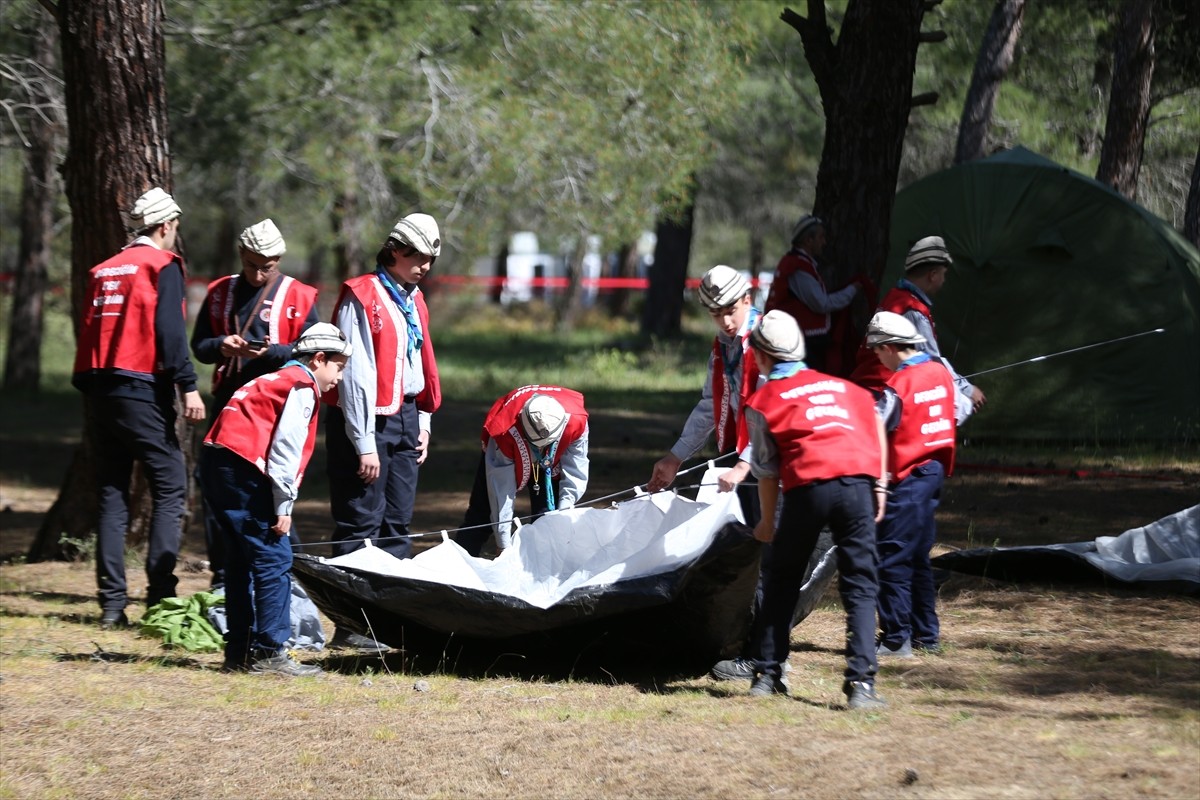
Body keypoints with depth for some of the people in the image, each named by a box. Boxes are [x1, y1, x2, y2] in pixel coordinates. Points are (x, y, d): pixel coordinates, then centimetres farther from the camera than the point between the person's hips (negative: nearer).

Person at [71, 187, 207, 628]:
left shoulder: (103, 271, 17)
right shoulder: (162, 264, -2)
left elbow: (87, 330, 17)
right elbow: (170, 328, -12)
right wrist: (188, 386, -15)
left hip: (101, 388, 7)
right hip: (143, 389, -7)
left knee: (112, 494, 9)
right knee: (170, 487, -3)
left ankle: (112, 603, 4)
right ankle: (161, 597, -12)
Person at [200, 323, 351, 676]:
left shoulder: (278, 380, 27)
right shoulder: (302, 385, -2)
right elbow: (285, 449, -12)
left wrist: (280, 504, 17)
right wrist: (283, 507, -10)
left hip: (216, 462, 10)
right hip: (242, 470, -10)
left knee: (241, 562, 15)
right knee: (274, 561, -7)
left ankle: (239, 652, 18)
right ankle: (269, 653, -9)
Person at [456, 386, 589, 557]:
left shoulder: (576, 421, -39)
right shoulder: (505, 433, -43)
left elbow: (575, 472, -26)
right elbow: (501, 487, -36)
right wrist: (504, 544, -34)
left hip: (550, 462, 1)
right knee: (481, 514, -4)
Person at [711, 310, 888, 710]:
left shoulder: (762, 401, 14)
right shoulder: (840, 385, 26)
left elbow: (767, 471, 15)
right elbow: (875, 423, 18)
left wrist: (767, 522, 27)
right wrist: (879, 484, 20)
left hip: (808, 487, -2)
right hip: (858, 482, 2)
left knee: (781, 579, 16)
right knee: (859, 586, 4)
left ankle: (767, 673, 20)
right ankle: (861, 683, -9)